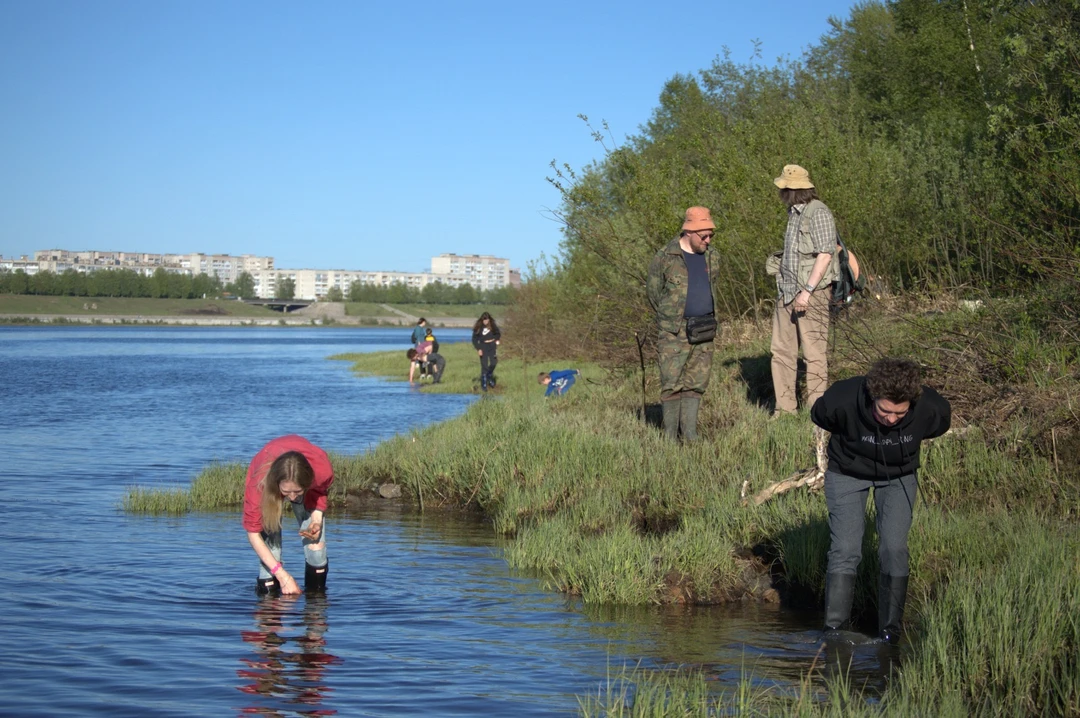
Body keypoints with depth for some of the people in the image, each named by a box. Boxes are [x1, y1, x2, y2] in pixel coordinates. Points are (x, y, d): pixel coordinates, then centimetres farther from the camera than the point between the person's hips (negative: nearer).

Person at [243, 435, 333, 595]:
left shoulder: (322, 470, -40)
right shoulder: (259, 482, -43)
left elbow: (319, 492, -12)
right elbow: (253, 532, -33)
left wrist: (317, 519, -32)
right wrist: (282, 575, -37)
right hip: (270, 486, -1)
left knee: (315, 541, -11)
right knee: (269, 534, -21)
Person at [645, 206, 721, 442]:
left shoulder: (711, 258, 9)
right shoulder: (665, 258, -9)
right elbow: (653, 291, 1)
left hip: (704, 332, 5)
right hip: (675, 333, -5)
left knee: (696, 383, 5)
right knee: (672, 384, -5)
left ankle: (690, 435, 10)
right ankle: (670, 437, 0)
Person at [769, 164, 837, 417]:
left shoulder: (818, 213, -10)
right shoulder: (793, 213, 17)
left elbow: (825, 254, -17)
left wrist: (807, 291, -22)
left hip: (812, 292, -9)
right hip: (787, 292, 9)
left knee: (813, 352, -5)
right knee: (781, 349, 6)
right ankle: (785, 408, 10)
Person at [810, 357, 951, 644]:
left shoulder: (931, 408, -30)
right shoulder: (842, 400, -36)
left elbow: (940, 425, -2)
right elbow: (818, 415, -9)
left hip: (899, 476, 1)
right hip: (848, 473, -1)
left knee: (895, 549, -6)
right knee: (845, 550, -9)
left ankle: (890, 631, 6)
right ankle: (835, 627, 1)